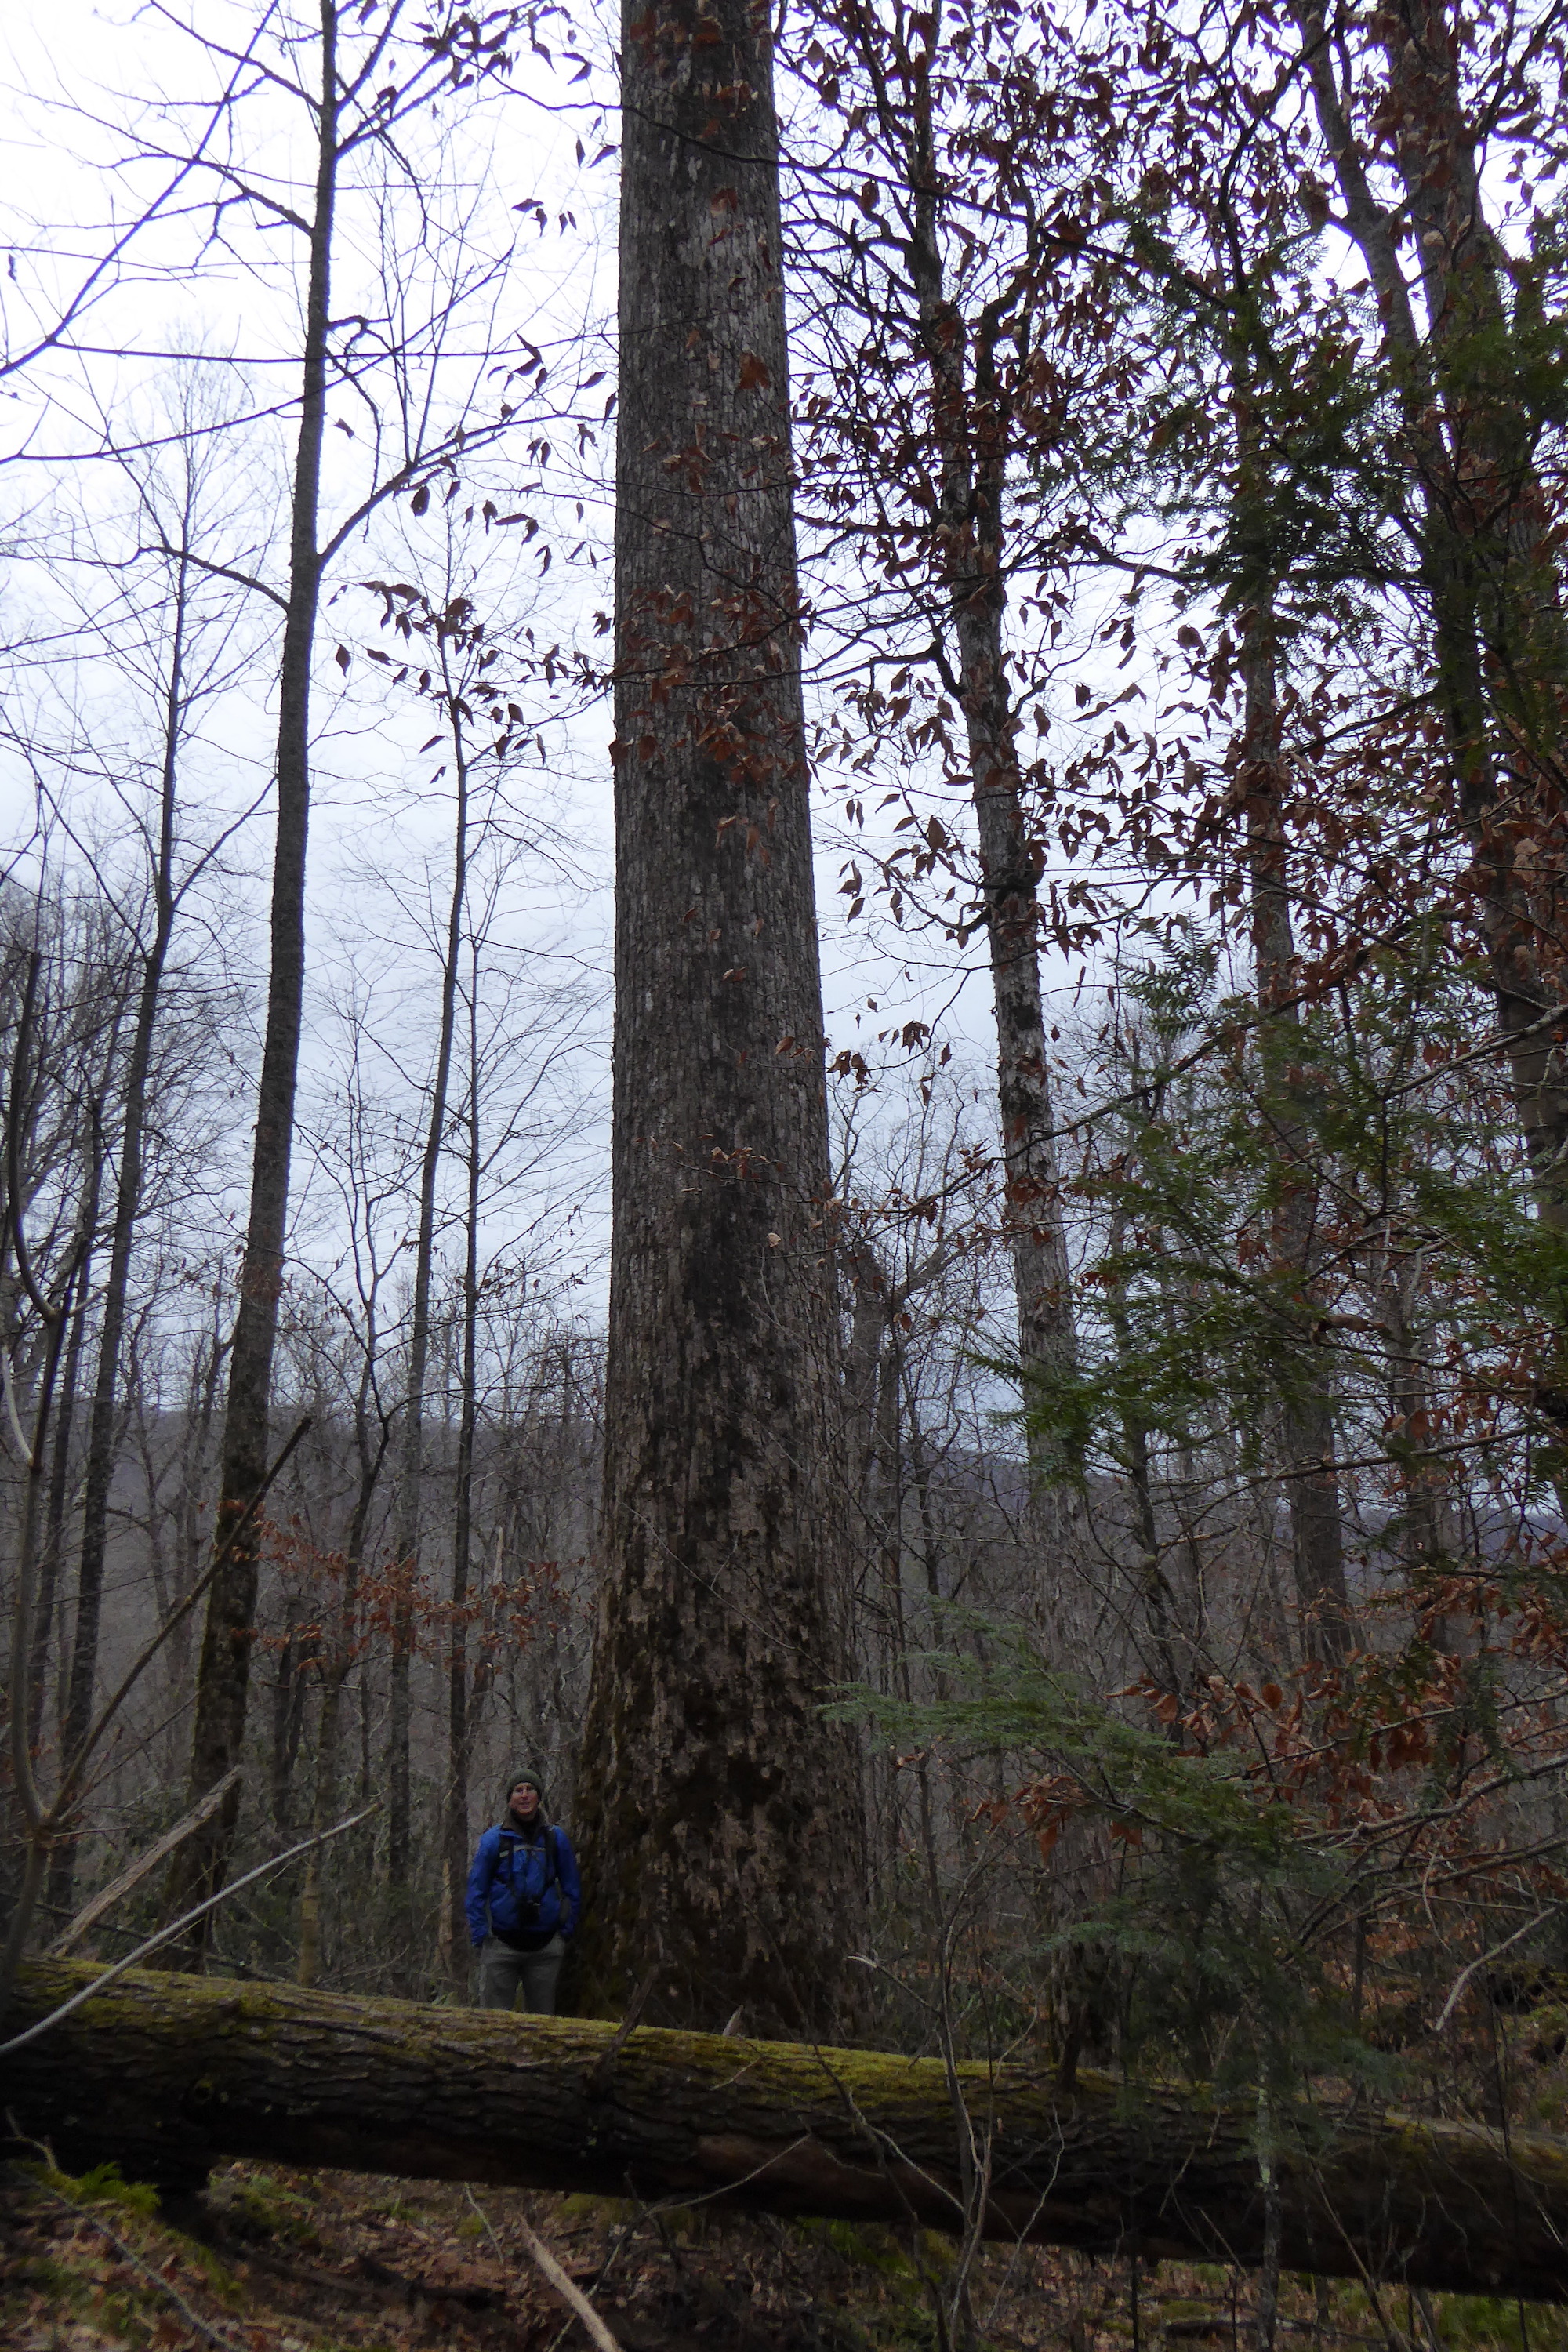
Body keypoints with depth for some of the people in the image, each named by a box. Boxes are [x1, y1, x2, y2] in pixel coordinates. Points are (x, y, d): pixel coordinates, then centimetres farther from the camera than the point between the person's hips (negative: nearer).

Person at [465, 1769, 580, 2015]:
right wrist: (480, 1938, -1)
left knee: (544, 2016, 7)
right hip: (501, 1944, -1)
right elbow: (475, 1892, 4)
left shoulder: (556, 1837, 3)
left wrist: (566, 1933, 8)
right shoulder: (494, 1839, -2)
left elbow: (573, 1890, 12)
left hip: (545, 1947, 2)